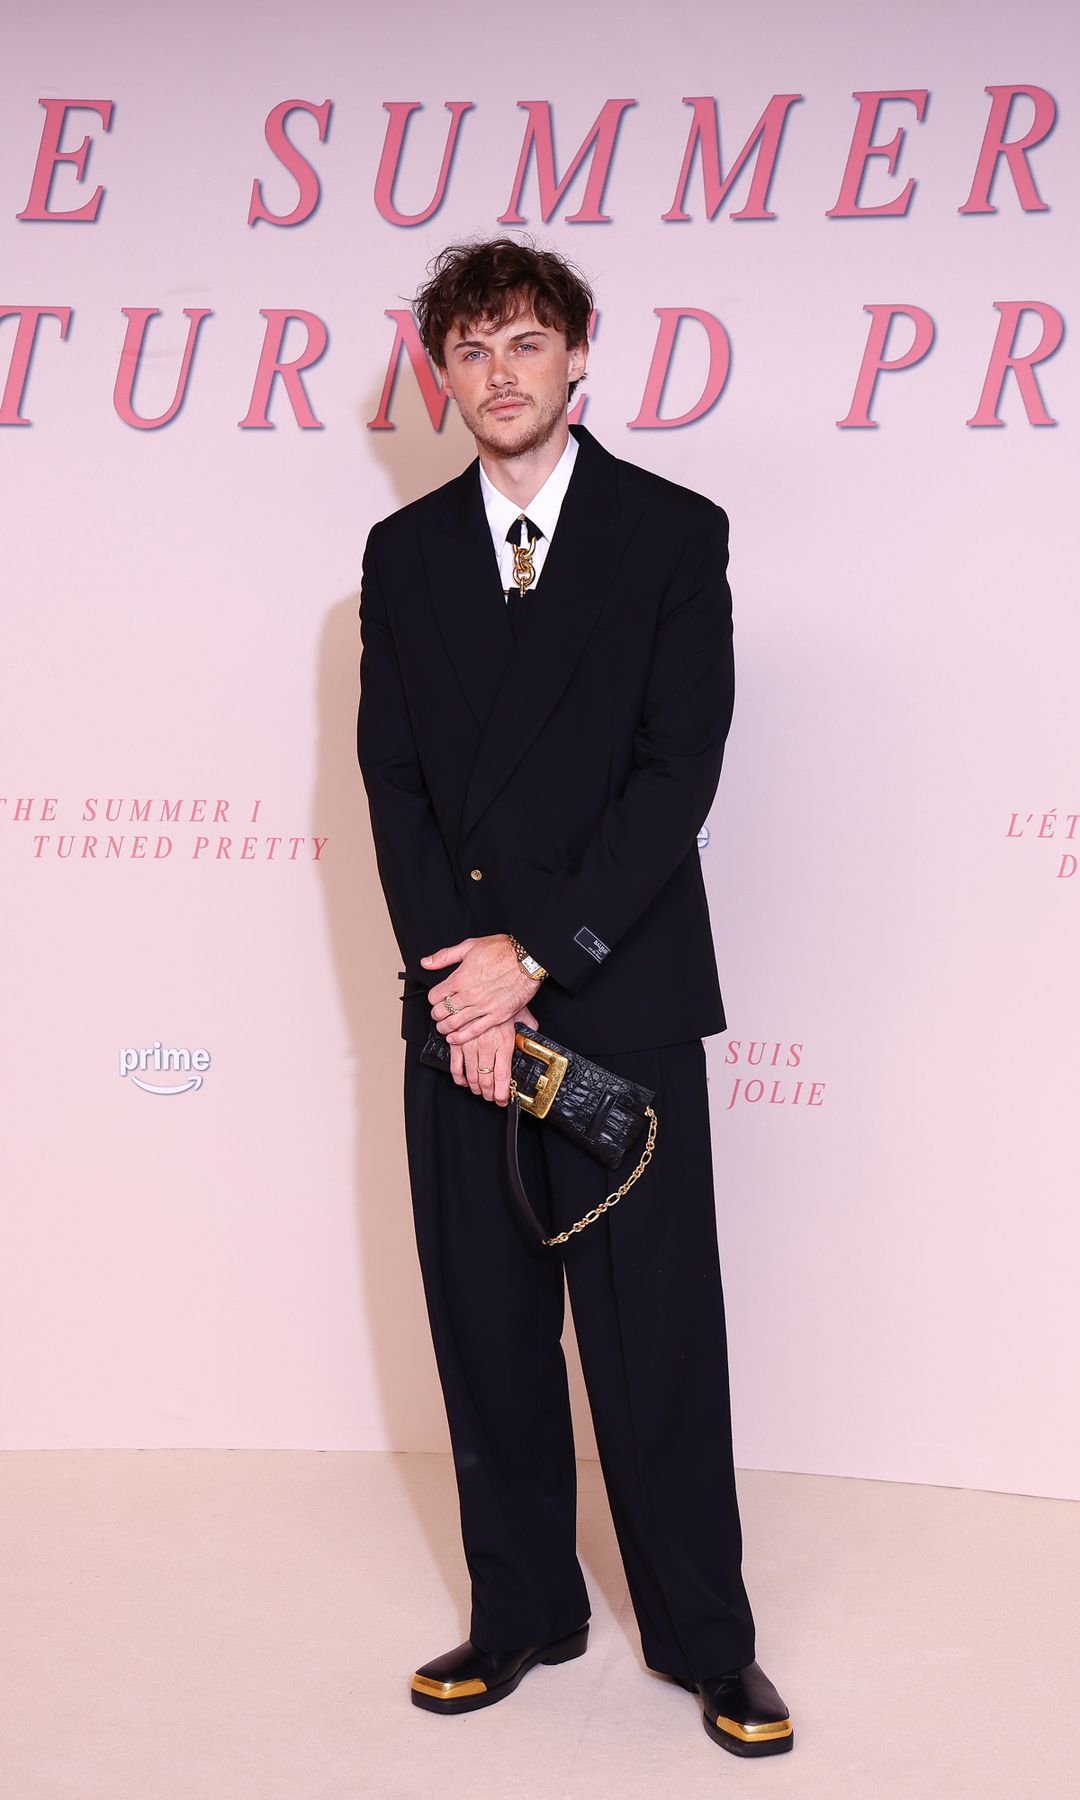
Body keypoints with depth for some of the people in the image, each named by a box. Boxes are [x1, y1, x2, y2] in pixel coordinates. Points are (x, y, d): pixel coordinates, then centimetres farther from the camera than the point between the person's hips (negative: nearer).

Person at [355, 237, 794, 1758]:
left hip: (623, 995, -3)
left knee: (656, 1331, 2)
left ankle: (706, 1637, 16)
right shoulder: (403, 552, 11)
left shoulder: (673, 533, 1)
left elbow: (680, 768, -7)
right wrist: (458, 977, -8)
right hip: (458, 1004, 4)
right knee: (487, 1328, 10)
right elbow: (393, 779, 5)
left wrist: (537, 951, -13)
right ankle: (521, 1614, 25)